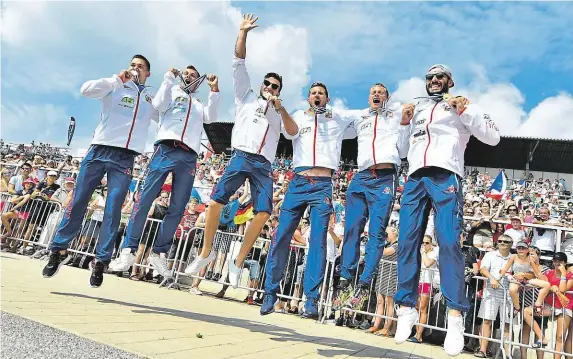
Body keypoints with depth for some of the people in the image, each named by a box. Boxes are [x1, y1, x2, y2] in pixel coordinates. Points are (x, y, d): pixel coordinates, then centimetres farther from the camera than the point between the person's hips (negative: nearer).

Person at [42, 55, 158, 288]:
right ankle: (58, 250, 15)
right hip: (100, 150, 0)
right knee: (78, 201, 1)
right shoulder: (115, 86, 12)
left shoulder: (152, 98, 19)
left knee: (113, 210, -4)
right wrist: (118, 79, -9)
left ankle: (101, 261, 4)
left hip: (125, 158, 1)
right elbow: (86, 90, -3)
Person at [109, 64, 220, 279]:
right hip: (167, 149, -3)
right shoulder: (173, 91, 21)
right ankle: (129, 250, -7)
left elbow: (211, 117, 10)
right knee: (145, 198, -10)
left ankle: (159, 253, 4)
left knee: (178, 208, -2)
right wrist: (169, 77, 5)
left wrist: (214, 90, 8)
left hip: (189, 157, 3)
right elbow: (159, 105, 1)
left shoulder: (199, 104, 31)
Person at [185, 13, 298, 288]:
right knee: (216, 201, -16)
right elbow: (238, 63, 16)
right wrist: (243, 32, 12)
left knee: (264, 212, -16)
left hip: (264, 165, 2)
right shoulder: (247, 97, 21)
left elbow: (293, 132, 5)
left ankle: (238, 261, -4)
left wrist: (280, 107, -4)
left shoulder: (279, 114, 25)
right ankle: (206, 252, 2)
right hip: (241, 157, -1)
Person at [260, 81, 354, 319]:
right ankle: (270, 293, 4)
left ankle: (312, 300, -4)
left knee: (318, 240, -6)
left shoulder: (338, 119, 17)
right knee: (281, 236, -4)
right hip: (298, 182, 1)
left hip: (323, 185, 0)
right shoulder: (299, 116, 15)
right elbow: (290, 132, -6)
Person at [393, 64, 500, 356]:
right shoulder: (417, 107, 30)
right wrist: (403, 122, 20)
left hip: (445, 177, -4)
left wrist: (464, 111, -3)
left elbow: (493, 137, 6)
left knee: (449, 243, -14)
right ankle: (406, 309, 2)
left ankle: (455, 316, -12)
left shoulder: (462, 106, 17)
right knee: (407, 242, -4)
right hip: (414, 178, 4)